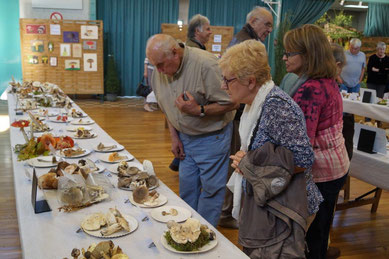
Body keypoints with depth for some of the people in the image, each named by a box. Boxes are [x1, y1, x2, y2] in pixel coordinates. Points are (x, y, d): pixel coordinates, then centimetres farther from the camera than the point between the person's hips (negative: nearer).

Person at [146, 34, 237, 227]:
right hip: (185, 137, 6)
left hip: (211, 137, -6)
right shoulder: (159, 72, -4)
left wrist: (199, 110, -31)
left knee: (210, 189, 3)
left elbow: (230, 103, -21)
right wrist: (174, 137, 8)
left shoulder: (205, 64, -25)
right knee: (187, 187, 15)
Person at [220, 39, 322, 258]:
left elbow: (303, 158, -28)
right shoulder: (255, 103, 4)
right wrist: (244, 160, -3)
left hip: (280, 208, -9)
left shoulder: (276, 106, -25)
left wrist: (250, 163, -20)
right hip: (261, 200, 9)